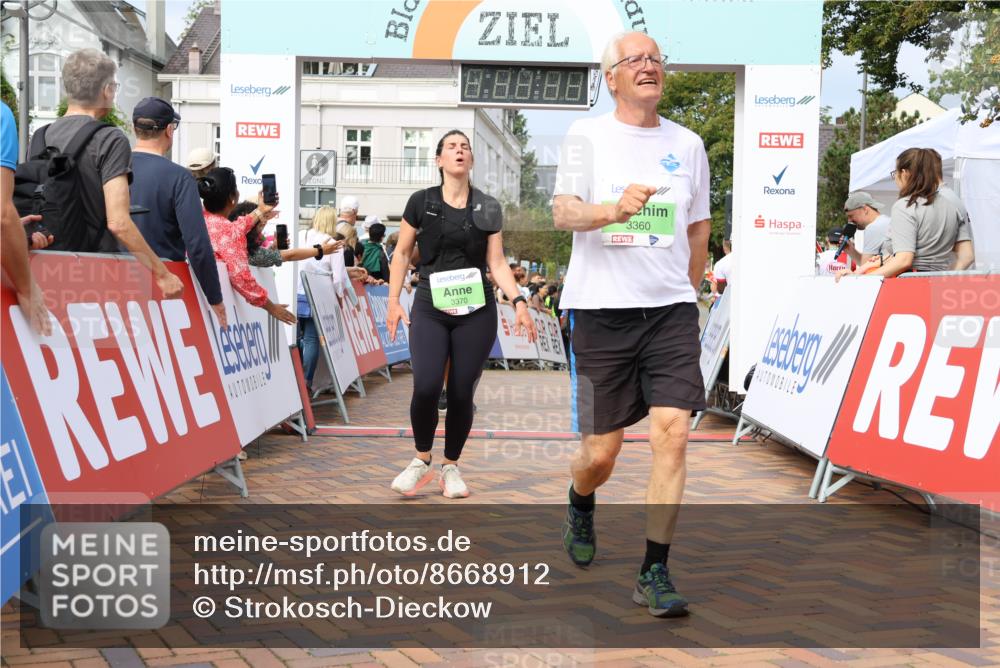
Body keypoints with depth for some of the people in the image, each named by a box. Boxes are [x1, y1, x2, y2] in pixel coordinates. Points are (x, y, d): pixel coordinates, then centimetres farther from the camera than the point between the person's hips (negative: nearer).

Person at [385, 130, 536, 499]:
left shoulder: (488, 208, 7)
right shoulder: (421, 202, 4)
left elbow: (497, 262, 6)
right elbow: (402, 253, 9)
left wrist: (518, 301, -7)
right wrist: (393, 301, 3)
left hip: (476, 311, 1)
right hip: (430, 308, -1)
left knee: (461, 393, 1)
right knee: (426, 387, -15)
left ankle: (451, 467, 20)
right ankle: (421, 461, 9)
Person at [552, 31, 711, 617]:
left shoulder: (688, 144, 13)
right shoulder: (587, 136, 4)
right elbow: (564, 213, -9)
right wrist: (614, 209, -28)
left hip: (671, 310, 2)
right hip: (601, 310, -2)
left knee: (673, 433, -12)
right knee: (601, 452, 3)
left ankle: (655, 573, 0)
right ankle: (580, 508, 39)